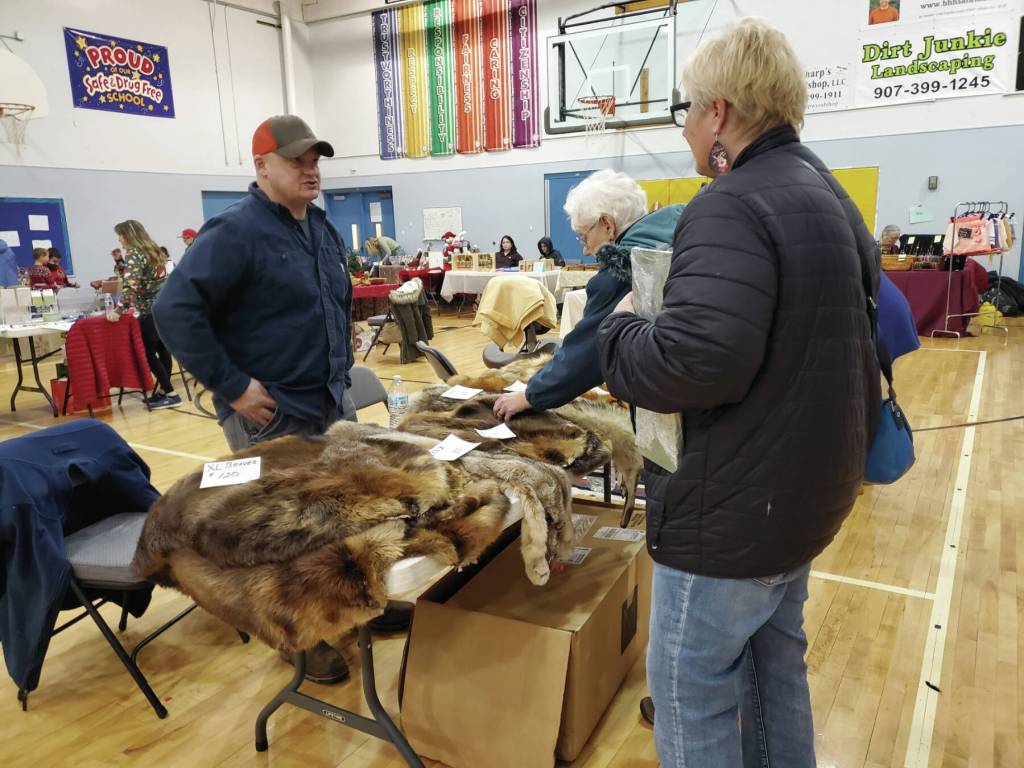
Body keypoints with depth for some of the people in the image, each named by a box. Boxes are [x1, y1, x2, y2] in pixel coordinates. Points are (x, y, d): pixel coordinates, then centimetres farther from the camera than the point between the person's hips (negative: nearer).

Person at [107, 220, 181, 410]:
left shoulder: (133, 254, -11)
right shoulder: (153, 250, 15)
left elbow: (131, 286, -22)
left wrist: (118, 310, -21)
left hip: (152, 310, -9)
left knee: (148, 352, -3)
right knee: (163, 348, 12)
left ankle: (171, 394, -5)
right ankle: (163, 390, 18)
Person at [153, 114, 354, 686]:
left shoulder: (324, 229, 11)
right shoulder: (236, 232, -15)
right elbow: (176, 311, -22)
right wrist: (232, 387, -22)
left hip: (336, 403, 8)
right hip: (273, 415, -8)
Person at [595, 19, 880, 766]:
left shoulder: (732, 206, -22)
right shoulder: (831, 197, 11)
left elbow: (696, 358, -35)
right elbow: (854, 333, 20)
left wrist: (621, 330, -16)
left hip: (735, 506, -10)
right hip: (805, 488, 10)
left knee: (692, 694, 8)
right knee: (775, 664, 25)